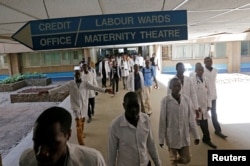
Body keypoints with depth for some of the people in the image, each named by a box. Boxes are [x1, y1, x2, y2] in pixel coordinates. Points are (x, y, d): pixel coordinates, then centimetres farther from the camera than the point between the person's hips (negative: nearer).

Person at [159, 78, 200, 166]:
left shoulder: (186, 99, -3)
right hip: (172, 136, -3)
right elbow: (162, 120, -8)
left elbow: (191, 118, 3)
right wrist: (161, 139, -5)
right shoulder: (165, 100, -13)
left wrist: (196, 135, 4)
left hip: (184, 135, 3)